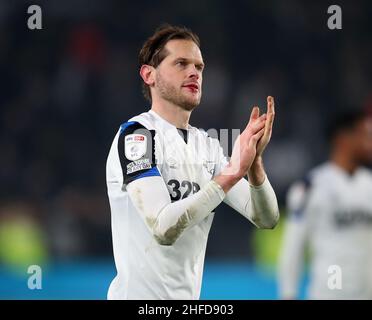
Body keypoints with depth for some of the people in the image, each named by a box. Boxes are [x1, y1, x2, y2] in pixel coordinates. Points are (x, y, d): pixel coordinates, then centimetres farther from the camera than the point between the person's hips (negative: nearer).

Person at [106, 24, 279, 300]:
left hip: (189, 296, 7)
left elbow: (266, 219, 0)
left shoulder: (208, 145, 6)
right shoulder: (136, 134, -13)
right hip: (140, 294, -7)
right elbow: (163, 228, -25)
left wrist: (253, 161, -17)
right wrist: (232, 172, -27)